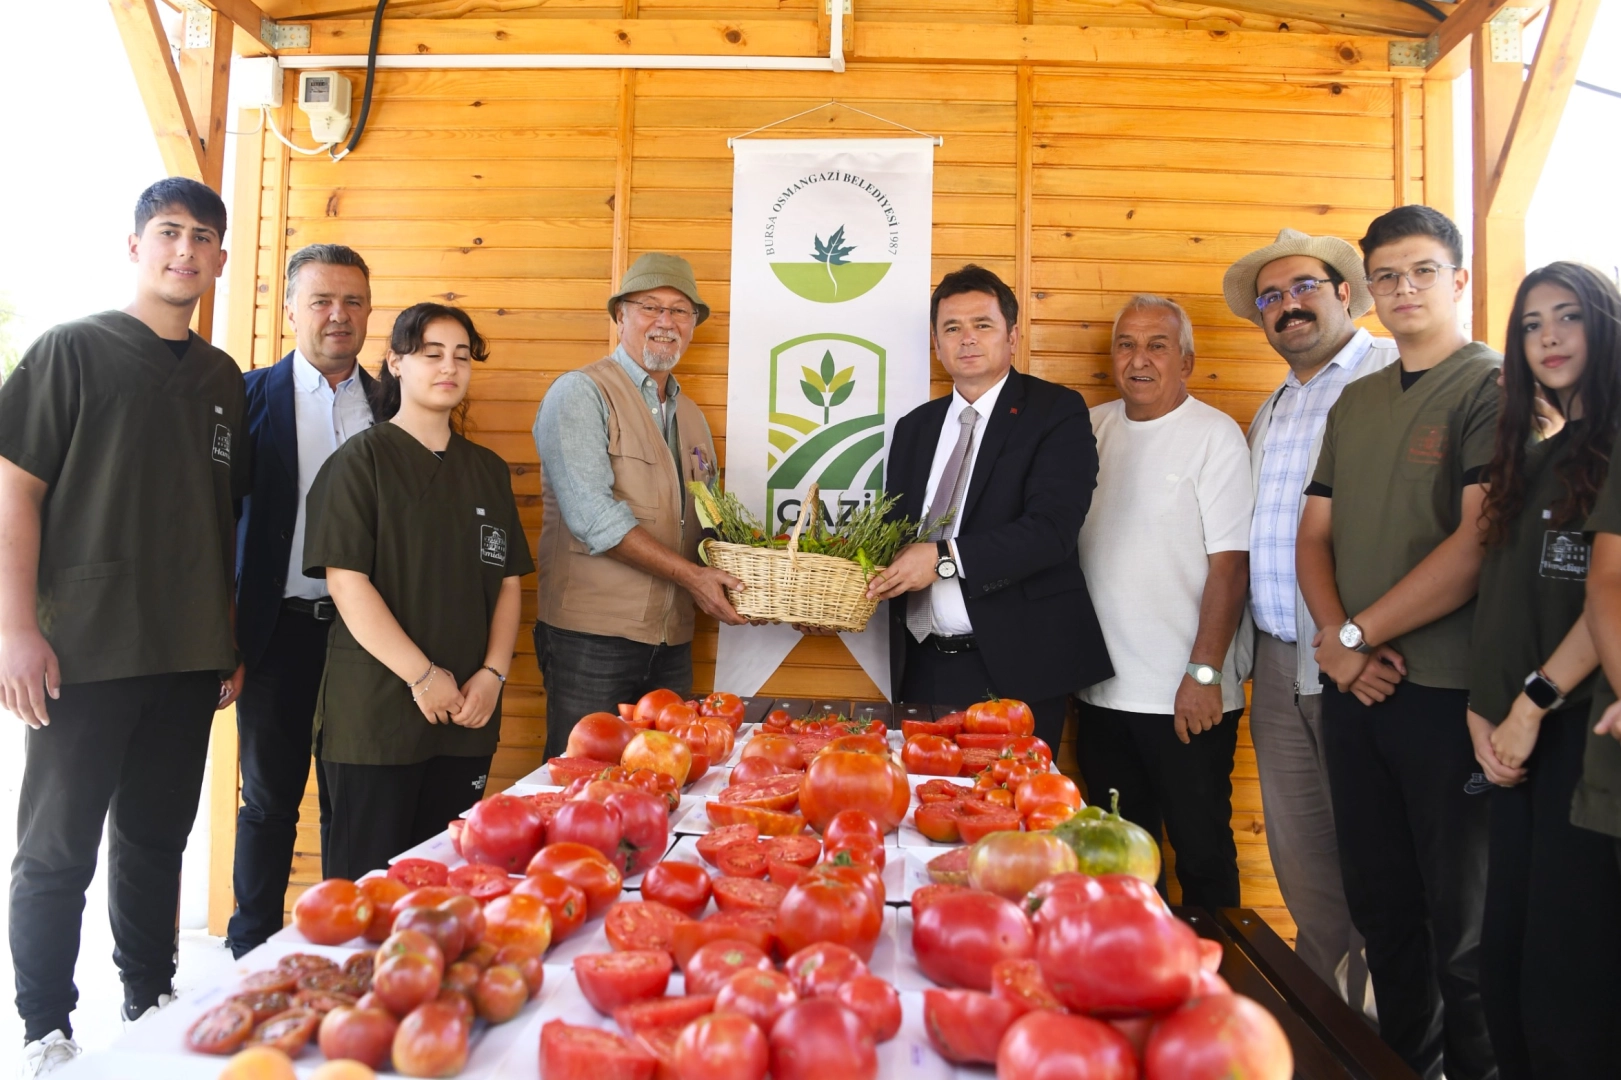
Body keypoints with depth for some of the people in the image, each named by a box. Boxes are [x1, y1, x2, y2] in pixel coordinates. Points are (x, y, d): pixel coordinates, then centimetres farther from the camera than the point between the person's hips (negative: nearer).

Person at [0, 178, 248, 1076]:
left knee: (158, 835, 15)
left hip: (189, 658, 4)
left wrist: (230, 640, 13)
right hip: (84, 654, -4)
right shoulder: (73, 351, -2)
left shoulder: (221, 378, 11)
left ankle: (150, 1000, 30)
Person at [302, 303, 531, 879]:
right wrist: (423, 675, -14)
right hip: (375, 712, -4)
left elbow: (508, 582, 12)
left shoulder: (489, 470, 14)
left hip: (467, 715, 5)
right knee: (366, 877, 2)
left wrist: (493, 674, -2)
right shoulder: (361, 460, -1)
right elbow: (346, 580, -10)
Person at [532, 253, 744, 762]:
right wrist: (689, 574, -18)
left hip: (672, 642, 7)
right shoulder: (581, 392, -5)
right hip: (591, 639, -6)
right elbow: (591, 515, -17)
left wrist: (743, 584, 2)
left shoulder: (691, 415, 18)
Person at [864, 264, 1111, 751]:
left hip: (1014, 669, -5)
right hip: (923, 667, 5)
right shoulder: (913, 428, 14)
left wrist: (946, 557, -22)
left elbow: (1052, 528, -16)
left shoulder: (1056, 411, -4)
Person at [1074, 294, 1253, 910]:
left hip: (1185, 697, -5)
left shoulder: (1215, 435, -6)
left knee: (1201, 848, 6)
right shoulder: (1092, 430, 8)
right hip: (1102, 691, 5)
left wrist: (1205, 674, -15)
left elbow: (1230, 562, -11)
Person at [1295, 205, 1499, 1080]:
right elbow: (1313, 533, 11)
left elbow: (1478, 544, -16)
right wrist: (1336, 640, -5)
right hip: (1353, 684, 6)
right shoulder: (1354, 402, 14)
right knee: (1379, 905, 16)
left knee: (1461, 922, 7)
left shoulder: (1490, 387, -6)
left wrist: (1357, 633, -11)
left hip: (1447, 690, -6)